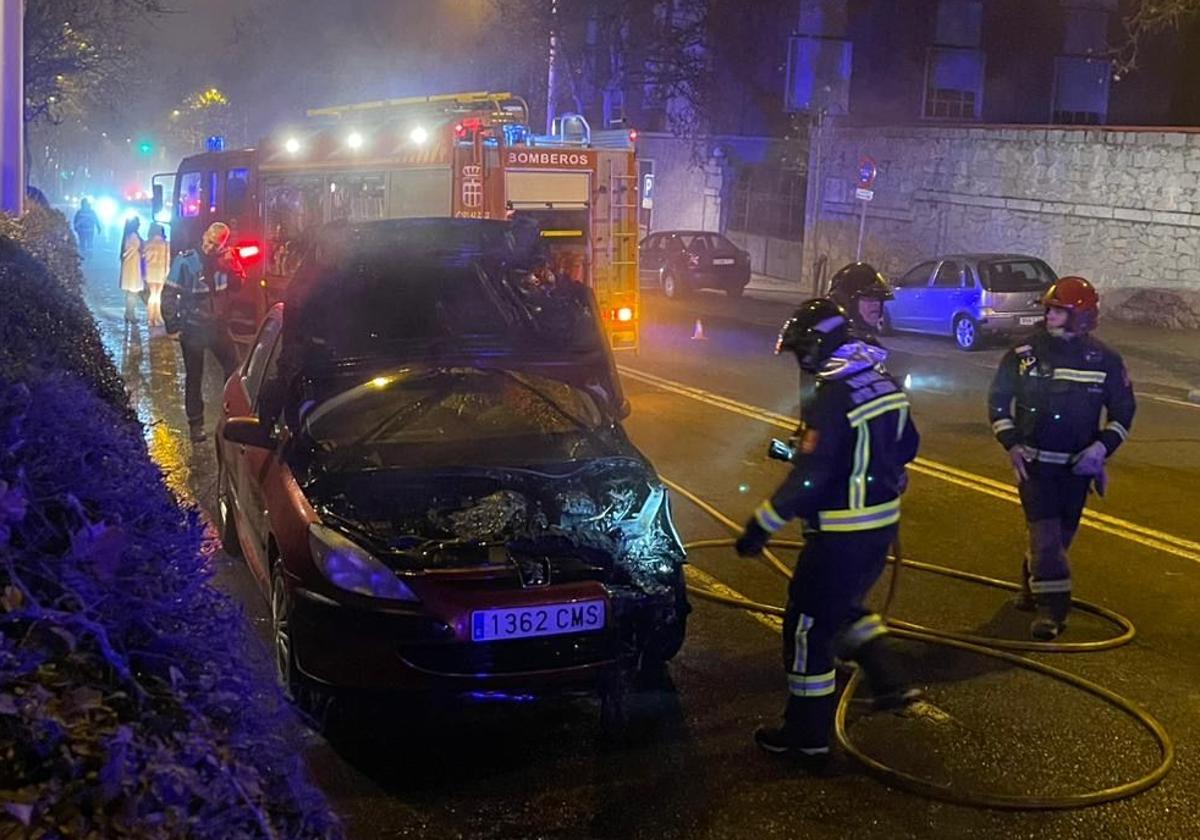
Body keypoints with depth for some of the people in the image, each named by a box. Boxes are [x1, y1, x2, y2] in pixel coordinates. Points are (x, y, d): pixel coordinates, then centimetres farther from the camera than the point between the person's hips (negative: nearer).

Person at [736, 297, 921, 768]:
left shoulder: (832, 398, -22)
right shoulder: (884, 382, 4)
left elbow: (809, 476, -25)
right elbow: (906, 447, 16)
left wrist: (761, 526, -19)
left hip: (842, 532, -9)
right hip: (883, 521, 9)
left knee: (809, 626, 4)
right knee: (845, 605, 29)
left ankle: (807, 737, 12)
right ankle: (889, 683, 22)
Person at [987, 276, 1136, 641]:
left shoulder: (1104, 361, -3)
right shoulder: (1025, 354, -4)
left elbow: (1123, 411, 5)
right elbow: (998, 400, 4)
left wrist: (1102, 446, -11)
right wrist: (1012, 444, -7)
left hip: (1077, 465, 2)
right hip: (1033, 461, -2)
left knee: (1060, 534, 11)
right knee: (1046, 532, -10)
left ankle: (1033, 585, 35)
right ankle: (1052, 607, -7)